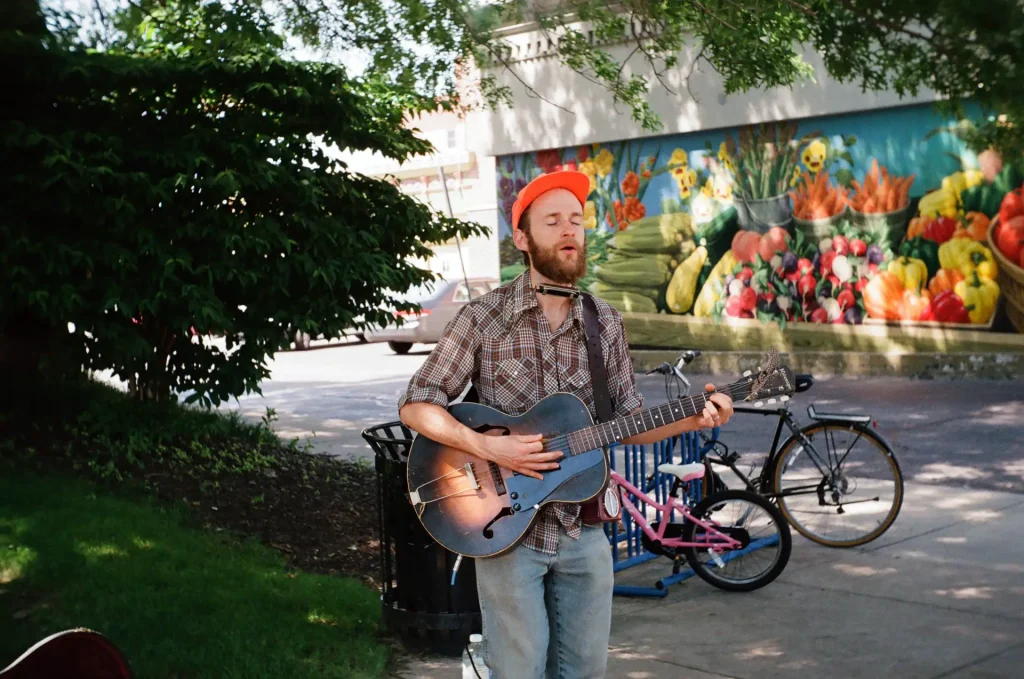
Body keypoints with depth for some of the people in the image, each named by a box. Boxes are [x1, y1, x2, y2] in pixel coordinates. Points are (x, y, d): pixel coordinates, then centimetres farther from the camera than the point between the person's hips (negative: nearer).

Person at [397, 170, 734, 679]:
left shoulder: (605, 323, 3)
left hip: (584, 530, 4)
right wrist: (487, 448, -22)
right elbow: (415, 406, -9)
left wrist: (690, 420, -9)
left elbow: (627, 422, 8)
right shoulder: (483, 317, -9)